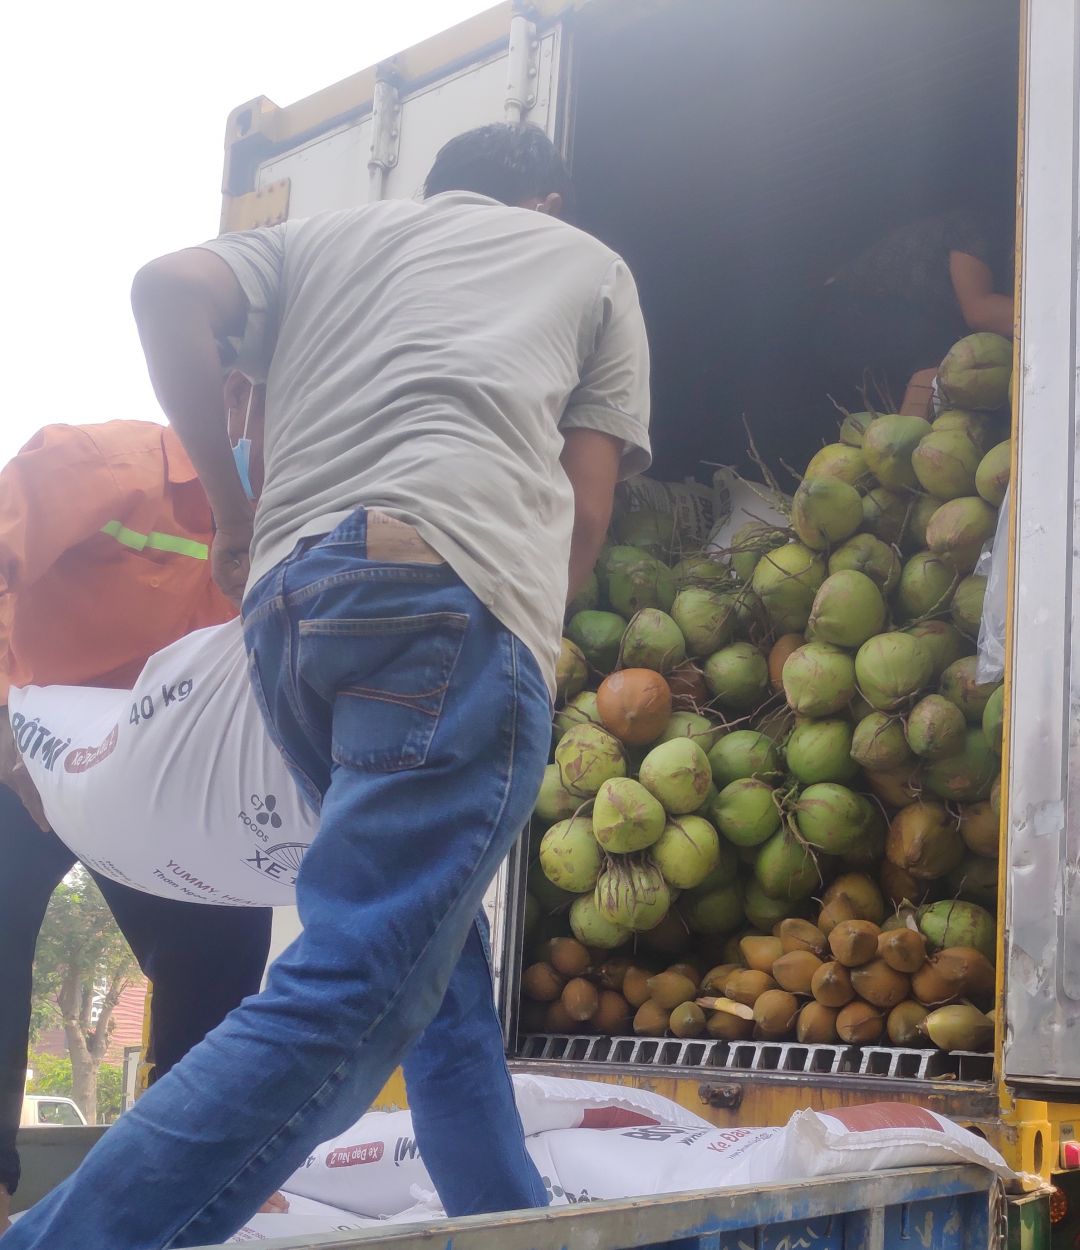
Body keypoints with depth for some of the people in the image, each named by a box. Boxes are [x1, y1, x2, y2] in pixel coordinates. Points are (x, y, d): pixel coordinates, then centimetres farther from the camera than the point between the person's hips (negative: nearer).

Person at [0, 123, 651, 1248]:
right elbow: (585, 511, 14)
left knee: (435, 957, 17)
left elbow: (169, 288, 10)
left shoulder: (326, 234, 30)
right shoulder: (591, 264, 25)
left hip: (286, 601, 5)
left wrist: (230, 506, 18)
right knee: (350, 997, -13)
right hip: (452, 585, -5)